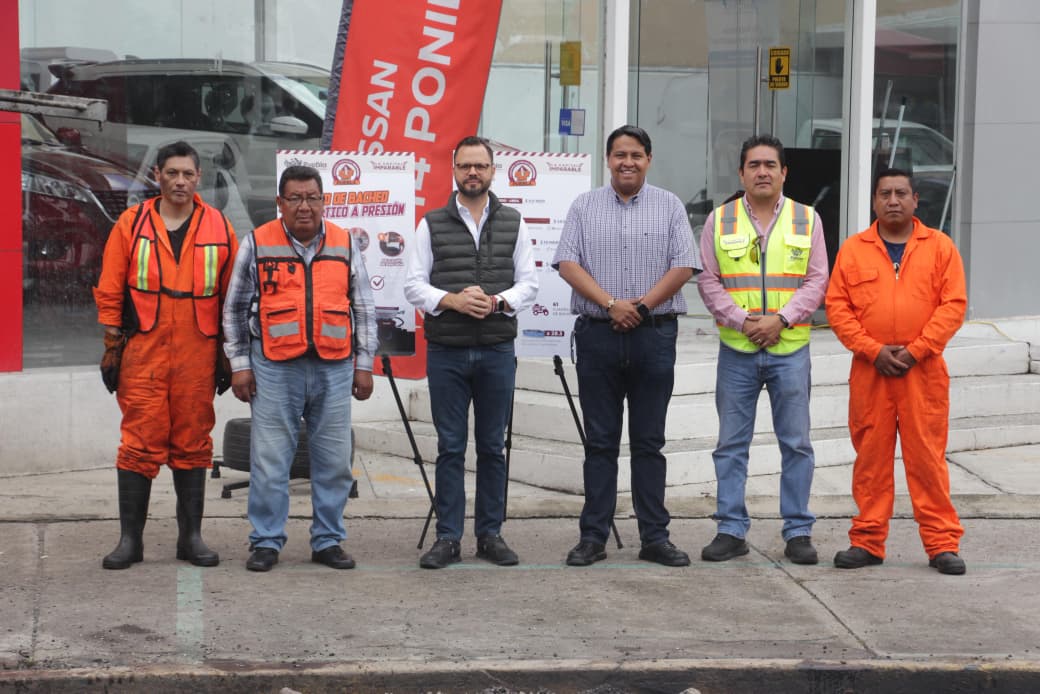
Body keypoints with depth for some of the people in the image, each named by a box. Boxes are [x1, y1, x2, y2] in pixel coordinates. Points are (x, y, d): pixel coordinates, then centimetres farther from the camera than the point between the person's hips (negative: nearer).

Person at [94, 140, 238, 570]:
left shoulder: (219, 228, 6)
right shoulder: (131, 224, 3)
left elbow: (232, 296, 9)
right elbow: (110, 292, 4)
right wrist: (112, 347, 0)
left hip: (197, 356, 1)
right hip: (143, 353, -1)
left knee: (193, 445, 7)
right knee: (140, 444, -2)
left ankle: (191, 535, 15)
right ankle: (130, 538, 5)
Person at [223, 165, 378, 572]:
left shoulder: (345, 245, 9)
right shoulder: (257, 244, 3)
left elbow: (364, 309, 13)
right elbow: (235, 308, 7)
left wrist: (364, 365, 9)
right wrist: (239, 364, 2)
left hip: (334, 368, 2)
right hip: (275, 369, -2)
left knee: (334, 461, 6)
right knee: (269, 460, -1)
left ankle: (328, 541, 16)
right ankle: (266, 542, 9)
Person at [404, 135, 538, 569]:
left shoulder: (513, 224, 9)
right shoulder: (432, 224, 6)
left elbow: (529, 282, 5)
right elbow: (414, 285, 1)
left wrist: (497, 301, -14)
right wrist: (452, 300, -16)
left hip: (497, 350, 1)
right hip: (446, 351, -1)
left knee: (492, 447, 6)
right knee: (450, 447, 1)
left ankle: (490, 534, 13)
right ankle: (448, 538, 5)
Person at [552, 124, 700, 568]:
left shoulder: (669, 207, 7)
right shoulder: (585, 207, 8)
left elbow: (683, 267, -1)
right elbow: (567, 263, -2)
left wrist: (641, 306, -12)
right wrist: (611, 304, -13)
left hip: (654, 335, 0)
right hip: (597, 335, 0)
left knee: (649, 442, 4)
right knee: (600, 441, 4)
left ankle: (655, 537, 8)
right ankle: (593, 536, 8)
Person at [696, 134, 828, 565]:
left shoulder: (807, 219, 7)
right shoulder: (720, 220, 7)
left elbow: (817, 281, 2)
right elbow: (708, 282, 3)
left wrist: (780, 320, -11)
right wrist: (743, 321, -10)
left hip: (790, 349, 0)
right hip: (736, 350, 0)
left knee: (796, 444, 2)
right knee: (731, 444, 3)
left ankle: (798, 532, 8)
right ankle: (731, 530, 9)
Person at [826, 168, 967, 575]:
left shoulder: (940, 247, 4)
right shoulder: (853, 250, 7)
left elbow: (953, 305, -1)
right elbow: (837, 307, 2)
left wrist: (914, 351, -10)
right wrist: (874, 351, -8)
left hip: (924, 372, -1)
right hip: (869, 372, 1)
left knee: (927, 457, -1)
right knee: (870, 457, 5)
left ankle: (942, 544, 5)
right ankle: (868, 542, 13)